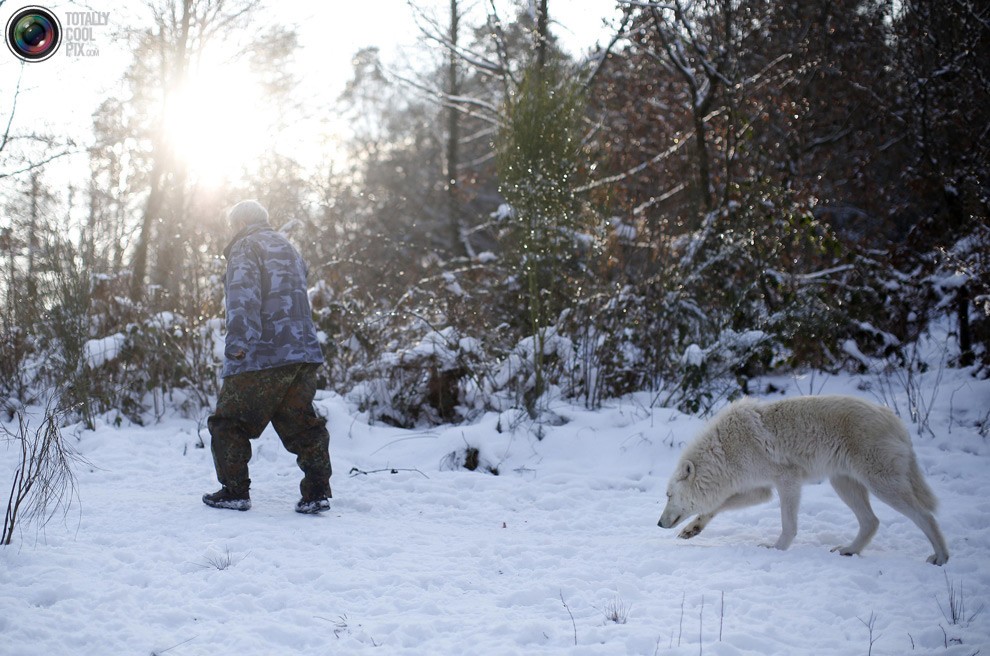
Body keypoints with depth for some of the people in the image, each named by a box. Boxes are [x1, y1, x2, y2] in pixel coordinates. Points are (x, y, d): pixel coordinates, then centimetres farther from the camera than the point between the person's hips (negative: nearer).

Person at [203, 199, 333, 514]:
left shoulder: (245, 246, 0)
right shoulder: (289, 248, 26)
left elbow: (243, 294, -16)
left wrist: (239, 340, -24)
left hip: (262, 357, -7)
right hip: (304, 353, 8)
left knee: (229, 423, 4)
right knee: (301, 424, 9)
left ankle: (235, 491, 3)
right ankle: (317, 492, 2)